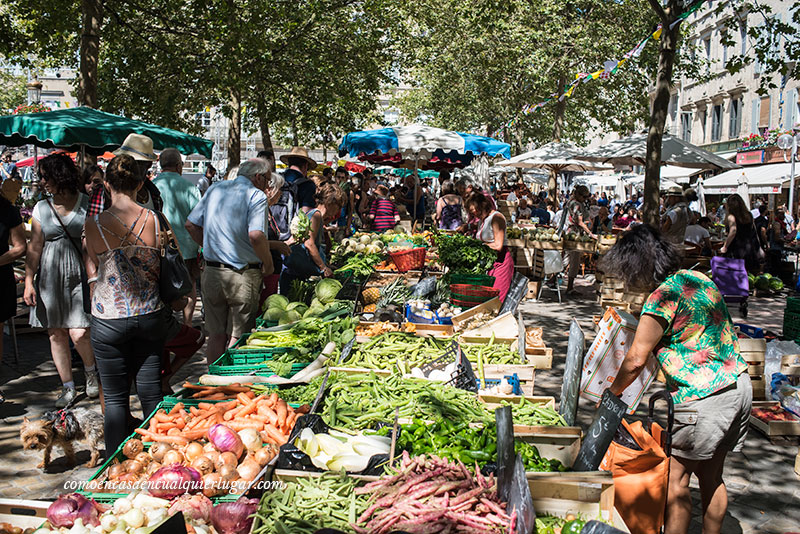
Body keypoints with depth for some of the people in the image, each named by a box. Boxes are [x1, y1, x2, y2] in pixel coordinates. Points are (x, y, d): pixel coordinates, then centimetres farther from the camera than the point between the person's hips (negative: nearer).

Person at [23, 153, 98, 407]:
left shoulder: (88, 204, -1)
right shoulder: (41, 207, 8)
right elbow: (34, 248, 8)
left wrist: (95, 276, -7)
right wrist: (29, 282, 2)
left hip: (79, 274, -3)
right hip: (50, 276, 4)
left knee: (79, 333, -11)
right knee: (56, 334, 6)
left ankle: (91, 370, 20)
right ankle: (68, 387, 20)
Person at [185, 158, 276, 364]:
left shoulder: (215, 189, 10)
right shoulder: (255, 195, -10)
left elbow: (191, 224, 11)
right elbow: (256, 236, -23)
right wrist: (268, 265, -10)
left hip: (211, 272, 5)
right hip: (243, 275, -5)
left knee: (215, 335, 14)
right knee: (237, 337, 6)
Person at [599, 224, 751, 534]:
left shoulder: (663, 296, -15)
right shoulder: (700, 279, 11)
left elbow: (635, 360, -13)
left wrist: (612, 393, 2)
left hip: (703, 398, -9)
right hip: (739, 384, 9)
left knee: (676, 479, 4)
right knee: (711, 476, 19)